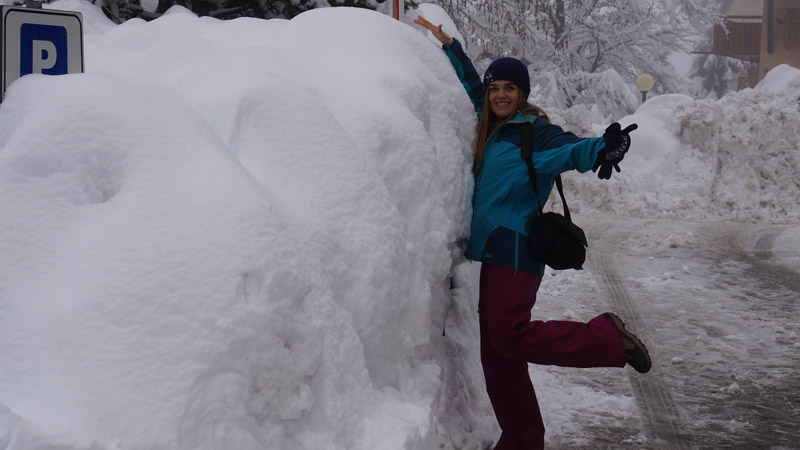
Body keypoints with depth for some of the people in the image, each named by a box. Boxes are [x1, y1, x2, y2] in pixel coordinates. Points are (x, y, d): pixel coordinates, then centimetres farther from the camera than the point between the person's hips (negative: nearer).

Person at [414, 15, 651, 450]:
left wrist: (604, 149, -46)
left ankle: (608, 338, -5)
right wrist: (448, 45, 33)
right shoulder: (491, 127, 14)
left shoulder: (534, 133, -8)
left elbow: (570, 148, -25)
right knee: (495, 354, 7)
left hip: (515, 249, -8)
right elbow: (473, 86, 30)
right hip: (493, 251, 8)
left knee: (509, 337, -19)